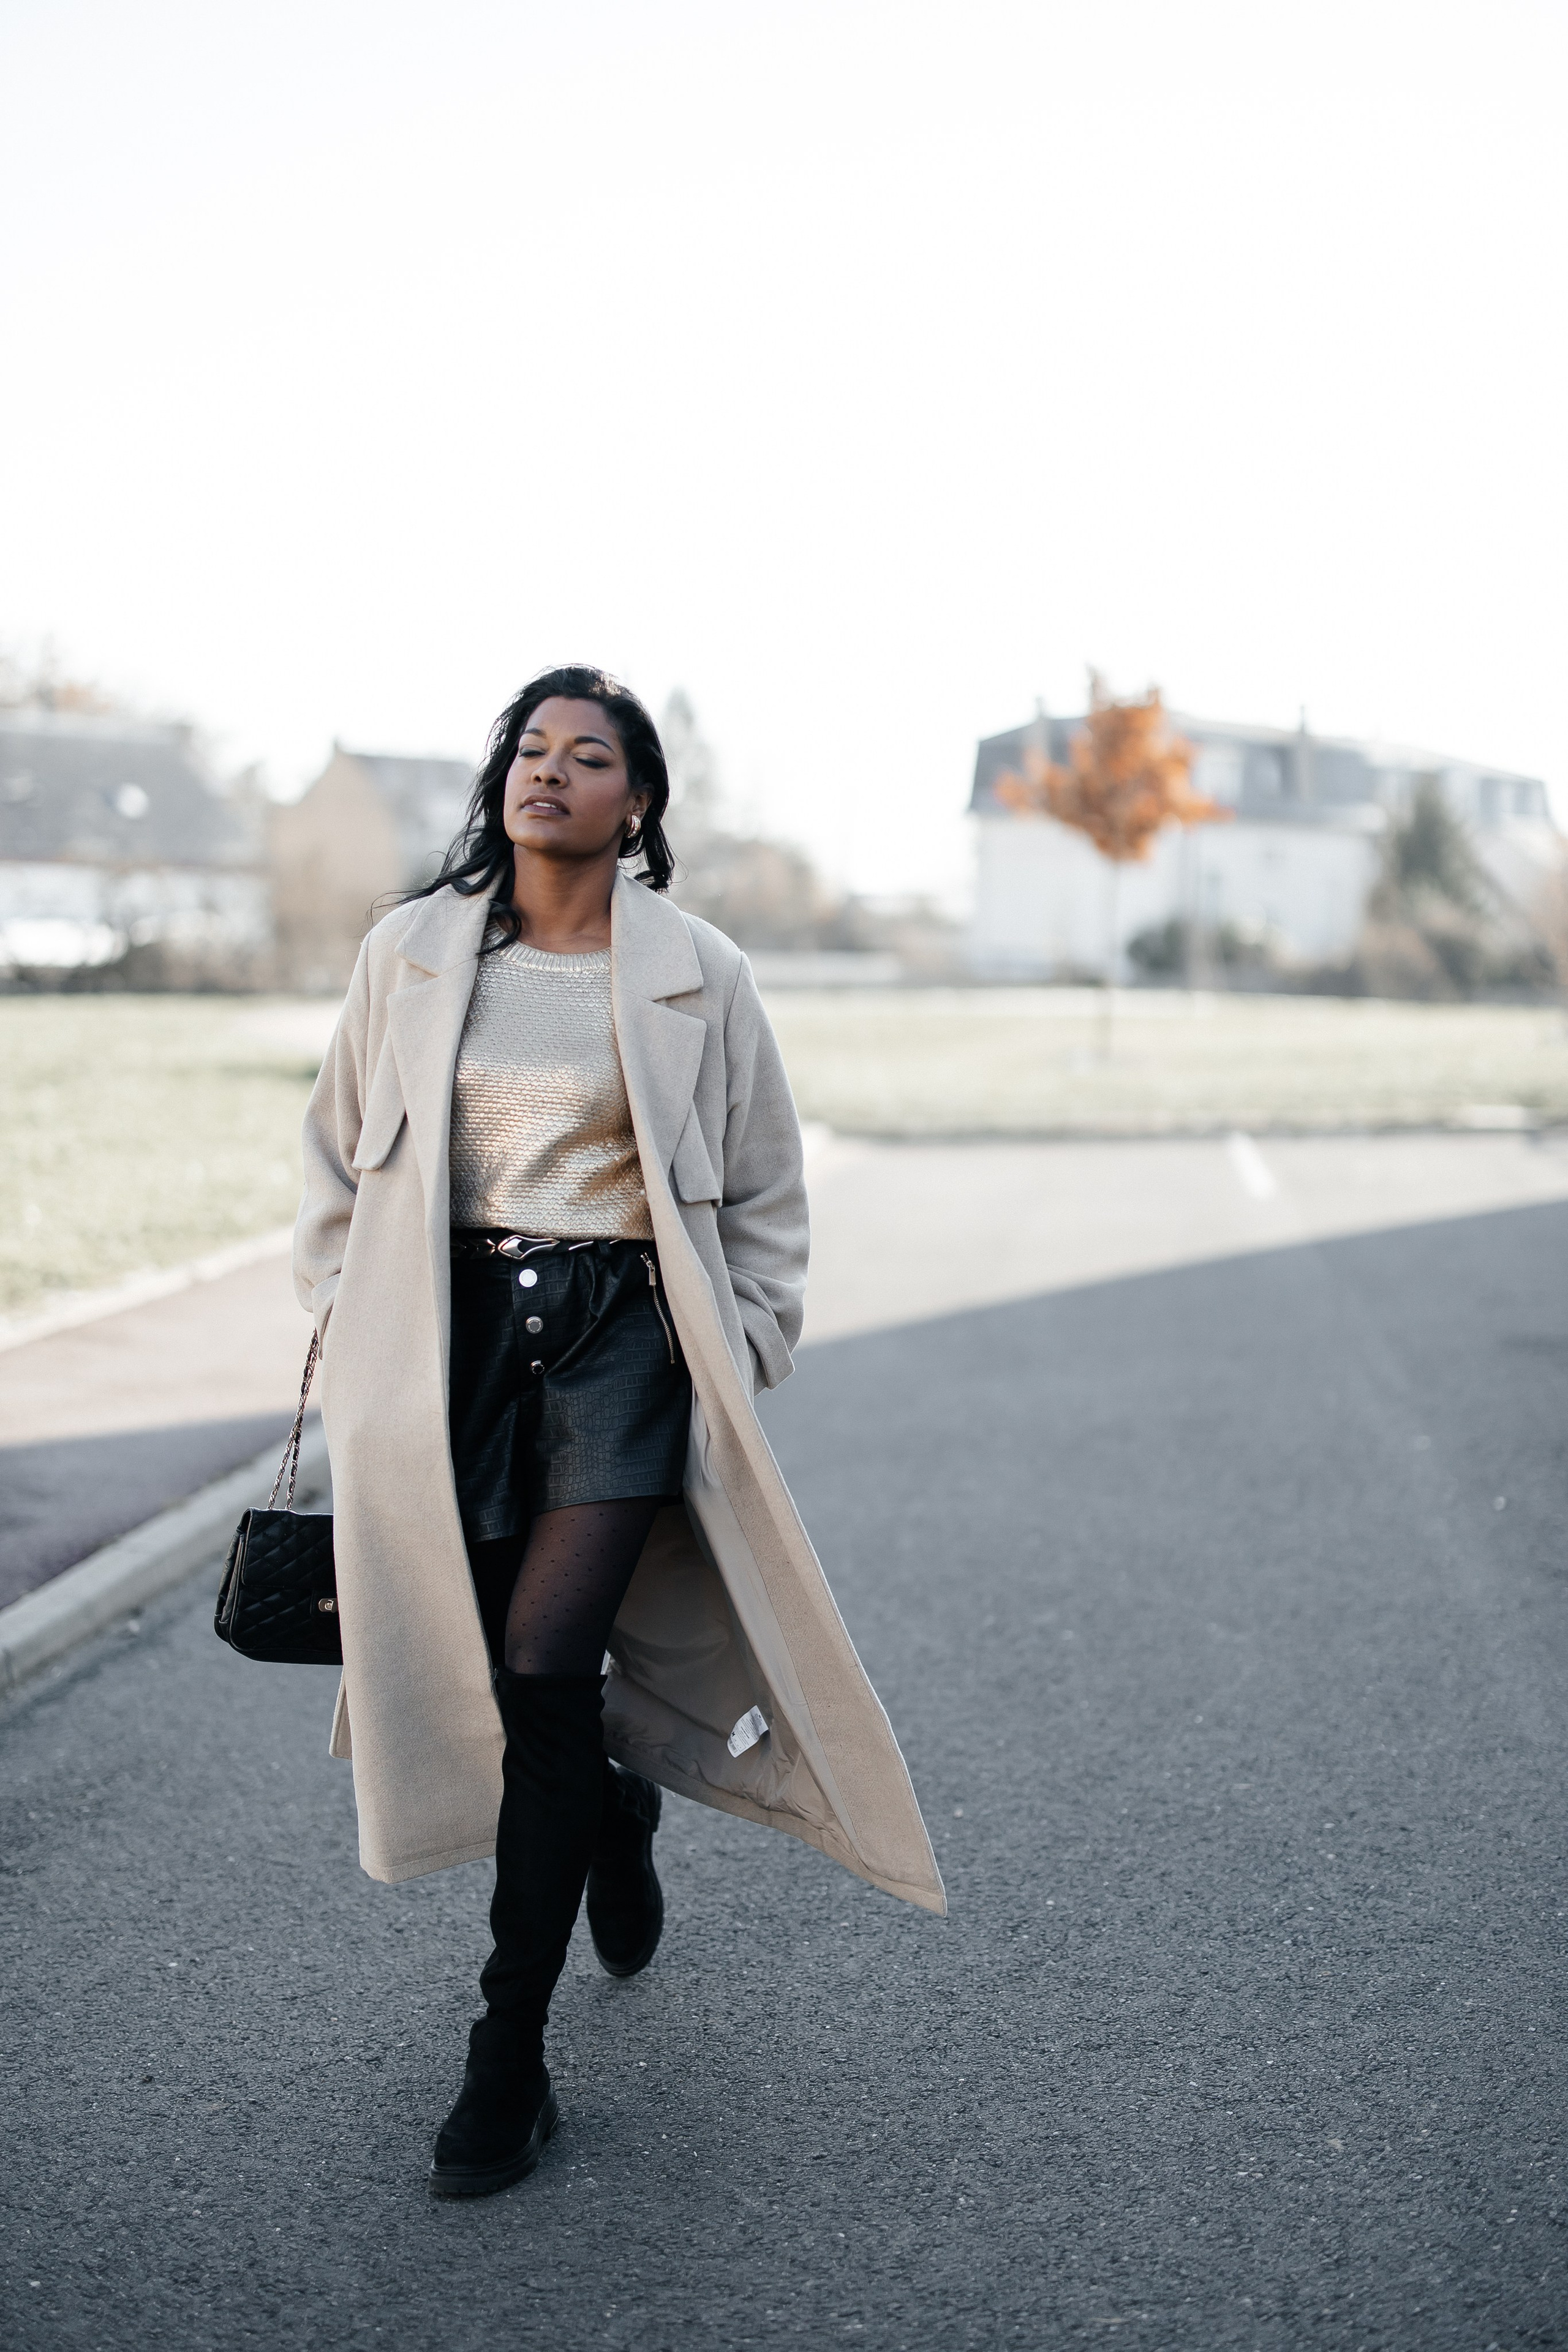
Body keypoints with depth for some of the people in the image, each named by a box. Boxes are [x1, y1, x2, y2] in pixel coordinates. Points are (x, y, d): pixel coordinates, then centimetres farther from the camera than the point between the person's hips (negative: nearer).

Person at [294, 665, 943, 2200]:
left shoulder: (697, 975, 1)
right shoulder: (410, 954, 6)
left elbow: (764, 1195, 8)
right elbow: (337, 1156, 15)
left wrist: (735, 1366, 3)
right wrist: (345, 1322, 9)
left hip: (622, 1334, -3)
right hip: (452, 1336, 3)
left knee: (542, 1669, -11)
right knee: (474, 1667, 7)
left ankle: (511, 2056, 4)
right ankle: (615, 1813, 44)